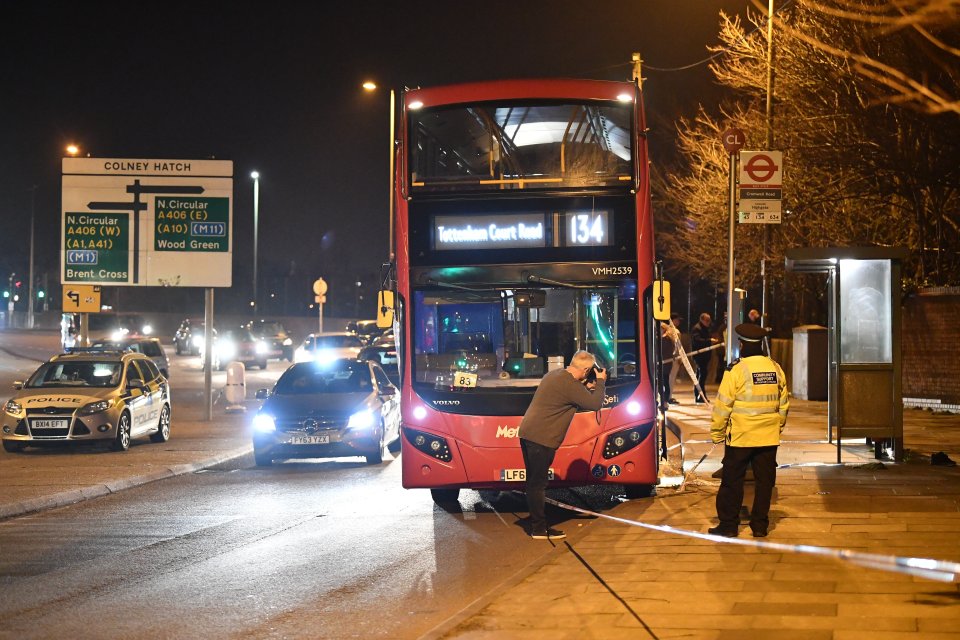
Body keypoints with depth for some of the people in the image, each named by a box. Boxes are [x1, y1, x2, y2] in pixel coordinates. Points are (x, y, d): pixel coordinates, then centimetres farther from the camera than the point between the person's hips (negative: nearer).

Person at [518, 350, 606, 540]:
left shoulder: (555, 374, 14)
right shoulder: (570, 385, -15)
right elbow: (595, 404, -12)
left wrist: (586, 386, 20)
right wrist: (600, 382, 3)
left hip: (527, 433, 10)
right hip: (542, 439, -10)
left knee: (534, 482, 13)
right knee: (538, 484, -5)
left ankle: (536, 524, 20)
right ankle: (539, 529, -2)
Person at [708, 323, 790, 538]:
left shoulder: (736, 371, -12)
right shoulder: (775, 369, 4)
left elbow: (723, 405, -10)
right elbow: (784, 403, 12)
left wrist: (716, 433, -1)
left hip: (740, 438, -4)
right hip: (769, 437, 4)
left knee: (732, 481, 5)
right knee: (764, 481, 10)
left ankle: (728, 525, 8)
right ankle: (760, 525, 12)